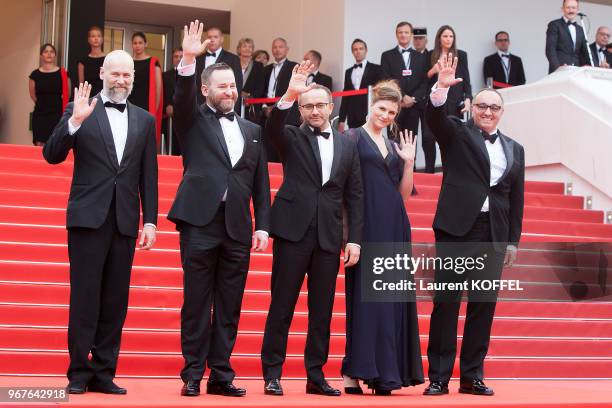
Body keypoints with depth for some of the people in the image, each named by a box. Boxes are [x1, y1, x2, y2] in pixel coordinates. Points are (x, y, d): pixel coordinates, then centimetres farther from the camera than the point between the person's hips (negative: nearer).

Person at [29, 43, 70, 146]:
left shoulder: (63, 73, 0)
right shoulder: (35, 74, 3)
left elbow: (67, 95, 9)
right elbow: (33, 95, 16)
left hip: (57, 114, -1)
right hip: (40, 114, 1)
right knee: (39, 145, -2)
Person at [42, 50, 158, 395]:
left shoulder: (144, 120, 12)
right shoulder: (79, 110, 3)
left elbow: (149, 176, 11)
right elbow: (52, 156, -5)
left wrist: (150, 221, 6)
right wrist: (75, 121, -18)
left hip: (125, 221, 3)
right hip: (88, 217, -3)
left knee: (115, 300, 5)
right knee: (84, 297, -2)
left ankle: (104, 373, 11)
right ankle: (79, 373, 5)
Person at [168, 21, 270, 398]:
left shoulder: (253, 131, 16)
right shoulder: (193, 121, 9)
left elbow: (261, 183, 13)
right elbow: (183, 98, -13)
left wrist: (262, 226, 5)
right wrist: (189, 62, -29)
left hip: (237, 227, 3)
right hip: (200, 221, -3)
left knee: (229, 306, 5)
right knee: (196, 303, -1)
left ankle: (221, 375, 11)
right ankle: (193, 375, 6)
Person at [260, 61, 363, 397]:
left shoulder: (347, 145, 13)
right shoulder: (292, 138, 7)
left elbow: (354, 195, 11)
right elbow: (274, 126, -17)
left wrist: (355, 239, 4)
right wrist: (289, 96, -33)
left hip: (329, 235, 3)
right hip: (294, 230, -3)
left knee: (322, 308, 6)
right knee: (282, 305, -1)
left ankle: (315, 375, 13)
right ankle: (272, 373, 4)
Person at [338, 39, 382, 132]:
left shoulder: (376, 69, 3)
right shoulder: (348, 72, 17)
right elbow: (345, 97, 16)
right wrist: (342, 120, 9)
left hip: (369, 116, -4)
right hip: (353, 118, 4)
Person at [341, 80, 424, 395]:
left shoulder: (395, 146, 19)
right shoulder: (353, 138, 2)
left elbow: (404, 194, 17)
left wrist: (409, 162, 5)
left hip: (394, 227, 6)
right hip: (366, 225, -6)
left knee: (391, 296, 3)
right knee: (365, 295, -8)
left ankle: (385, 372, 7)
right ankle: (354, 372, -4)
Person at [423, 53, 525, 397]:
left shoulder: (514, 149, 15)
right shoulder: (457, 134, 7)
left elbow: (517, 199, 13)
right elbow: (434, 117, -13)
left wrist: (513, 241, 8)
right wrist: (442, 88, -31)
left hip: (494, 234, 3)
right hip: (456, 227, -3)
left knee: (484, 304, 5)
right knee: (446, 301, -3)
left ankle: (472, 375, 13)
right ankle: (439, 377, 0)